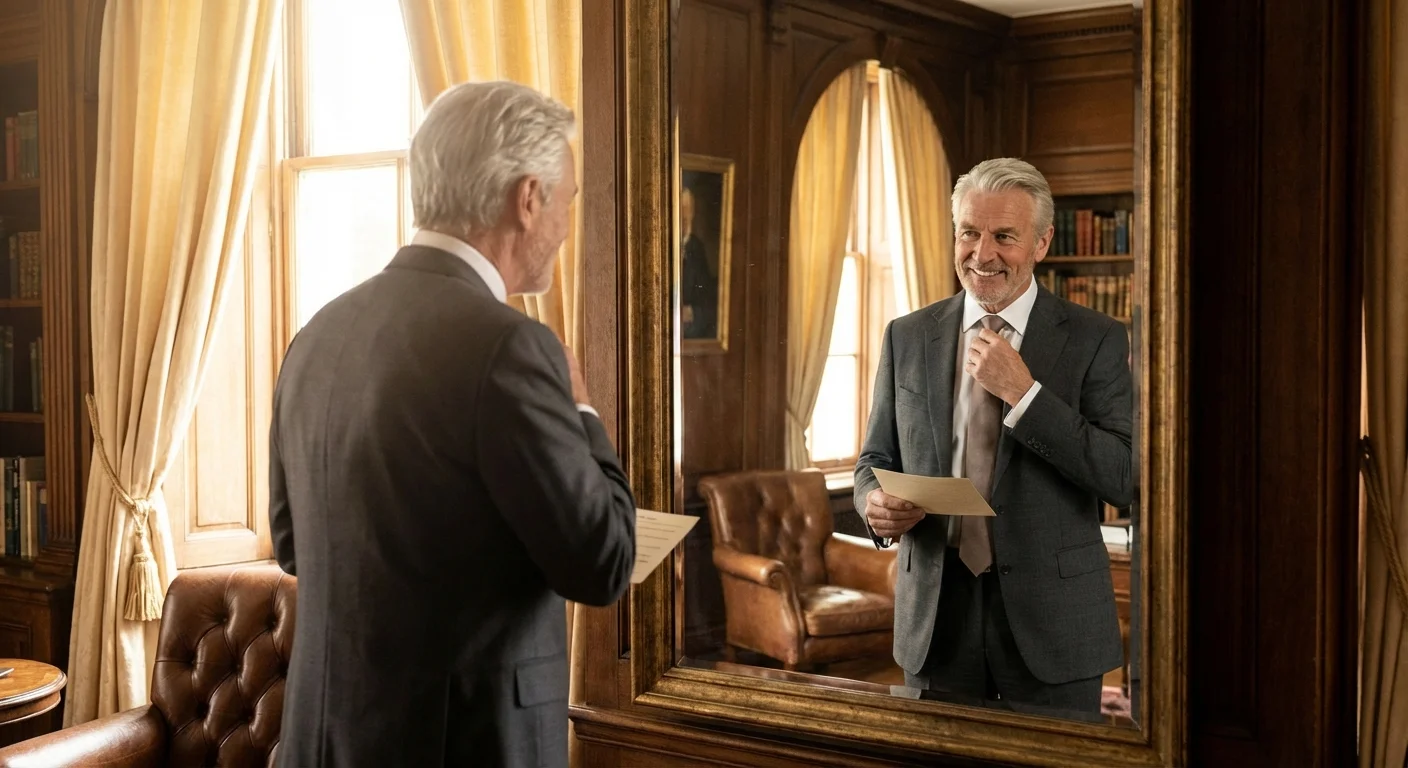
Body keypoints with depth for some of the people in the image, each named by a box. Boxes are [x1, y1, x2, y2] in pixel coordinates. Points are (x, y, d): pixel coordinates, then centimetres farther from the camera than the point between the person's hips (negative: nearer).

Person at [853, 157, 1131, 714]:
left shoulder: (1095, 340, -5)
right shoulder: (907, 337, 5)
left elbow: (1126, 480, -13)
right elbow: (876, 458, 10)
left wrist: (1023, 392, -20)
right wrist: (875, 504, -13)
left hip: (1052, 619, -2)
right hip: (936, 613, 2)